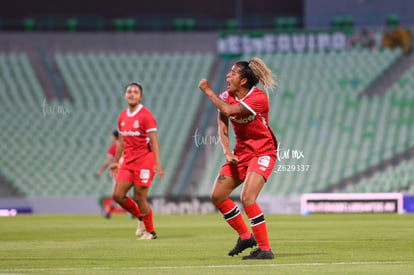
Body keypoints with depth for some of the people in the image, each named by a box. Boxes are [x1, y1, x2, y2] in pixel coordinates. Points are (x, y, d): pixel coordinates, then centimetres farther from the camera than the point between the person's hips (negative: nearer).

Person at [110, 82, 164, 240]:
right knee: (117, 195, -4)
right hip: (127, 161, 6)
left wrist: (157, 164, -20)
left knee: (139, 197, -7)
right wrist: (115, 162, 23)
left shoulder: (145, 115, -9)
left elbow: (154, 141, -13)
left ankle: (150, 231, 10)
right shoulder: (122, 117, 11)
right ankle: (140, 218, 20)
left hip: (144, 160, -6)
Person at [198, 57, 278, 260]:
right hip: (241, 153, 8)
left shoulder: (258, 98, -23)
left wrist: (207, 90, -23)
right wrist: (227, 152, -20)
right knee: (217, 196, 5)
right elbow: (222, 128, -3)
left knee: (246, 198, -23)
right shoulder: (226, 97, -2)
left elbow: (228, 110, -34)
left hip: (262, 153, -8)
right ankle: (245, 236, 22)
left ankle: (265, 249, -15)